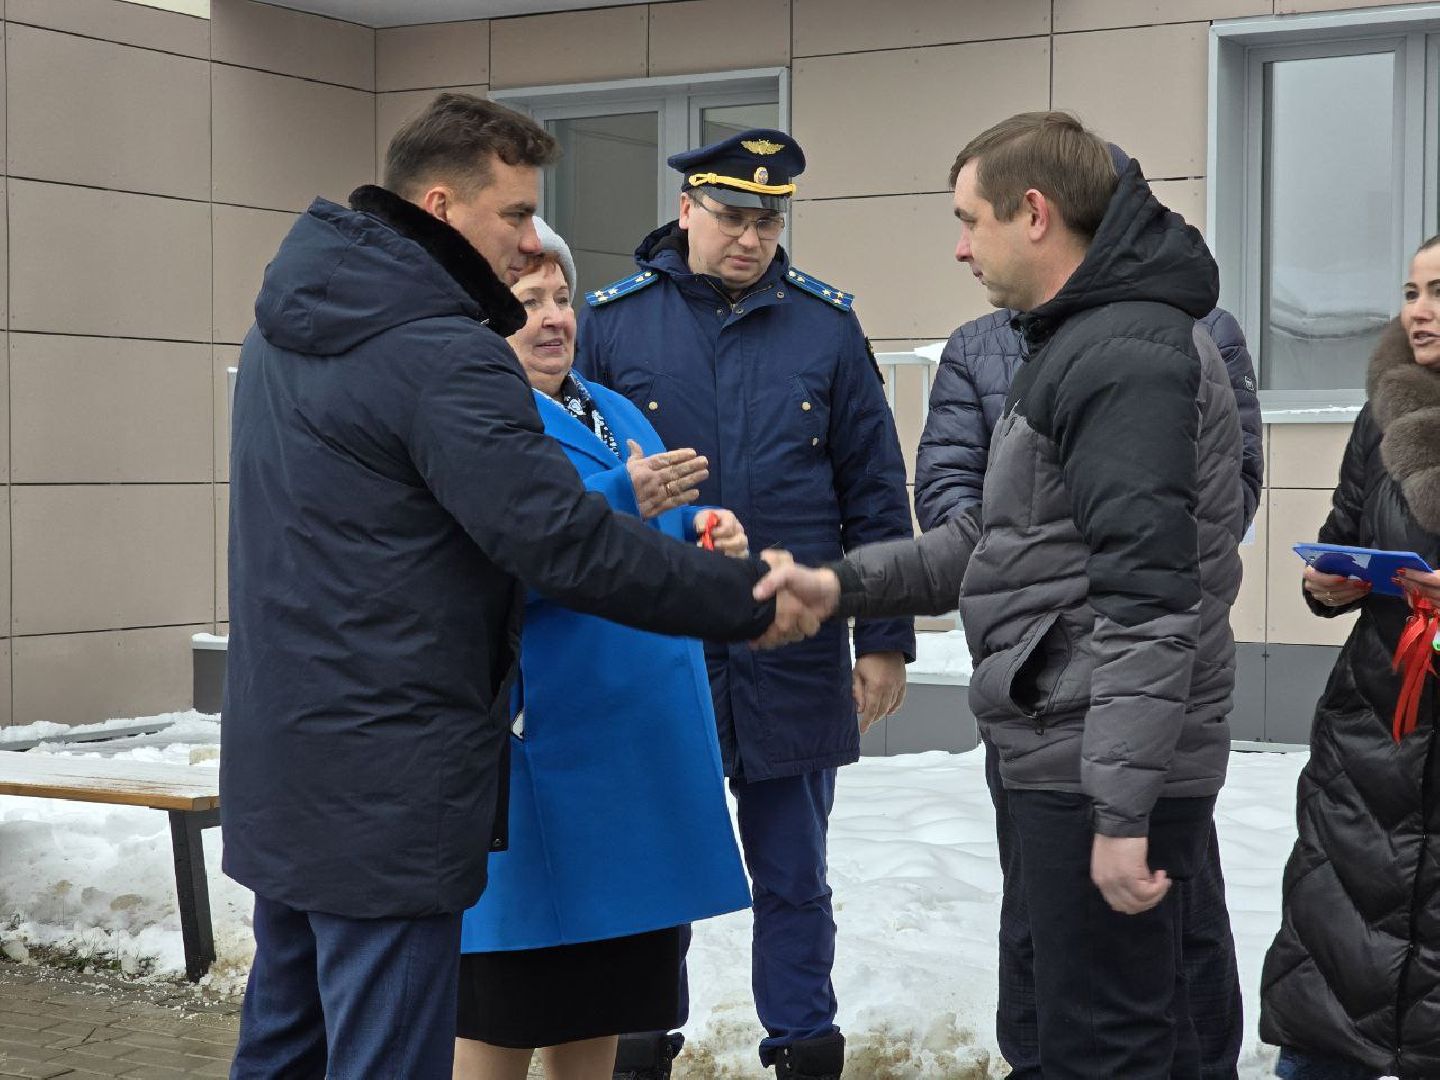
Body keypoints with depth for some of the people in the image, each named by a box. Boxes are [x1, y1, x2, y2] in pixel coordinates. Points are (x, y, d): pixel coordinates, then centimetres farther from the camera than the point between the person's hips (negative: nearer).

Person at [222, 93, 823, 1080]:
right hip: (388, 780, -10)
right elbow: (567, 543, -23)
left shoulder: (290, 324, 10)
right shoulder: (442, 356, -19)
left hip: (279, 760, 10)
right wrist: (749, 597, -15)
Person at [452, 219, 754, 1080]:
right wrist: (621, 502, -29)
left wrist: (706, 534, 0)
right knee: (507, 1010, 1)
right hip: (546, 746, -8)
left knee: (600, 1003, 16)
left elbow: (663, 552, 22)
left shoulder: (616, 410, 16)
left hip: (644, 741, 8)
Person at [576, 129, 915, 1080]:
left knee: (793, 878, 10)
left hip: (794, 654, 0)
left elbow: (875, 492, 4)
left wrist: (884, 639, 2)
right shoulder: (614, 320, 0)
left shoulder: (826, 324, 2)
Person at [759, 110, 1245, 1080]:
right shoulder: (1079, 341, 17)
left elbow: (1149, 595, -25)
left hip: (1102, 773, -11)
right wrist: (845, 583, 10)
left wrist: (1122, 807, -27)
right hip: (1076, 759, 11)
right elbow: (1003, 538, 21)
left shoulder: (1126, 354, -18)